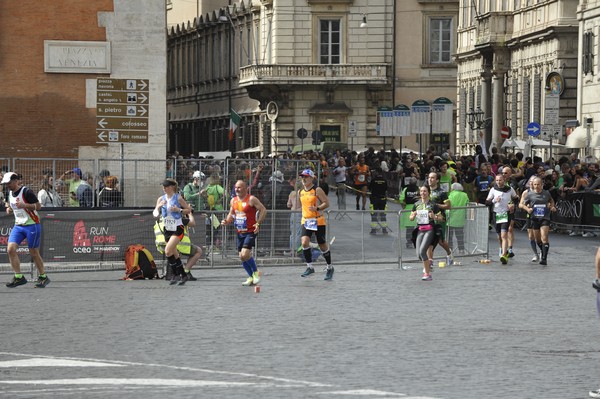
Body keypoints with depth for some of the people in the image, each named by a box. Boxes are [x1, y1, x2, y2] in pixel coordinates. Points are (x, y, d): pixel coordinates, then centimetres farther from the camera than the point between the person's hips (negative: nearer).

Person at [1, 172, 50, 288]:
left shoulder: (26, 191, -14)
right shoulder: (10, 193, 11)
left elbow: (38, 206, -16)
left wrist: (23, 205, -28)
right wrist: (9, 209, 5)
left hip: (32, 225, -7)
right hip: (18, 225, 7)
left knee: (34, 253, 0)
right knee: (11, 249, -11)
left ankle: (43, 277, 17)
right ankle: (19, 277, -6)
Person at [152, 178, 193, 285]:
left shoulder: (178, 198, -7)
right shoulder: (161, 199, 6)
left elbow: (189, 209, -3)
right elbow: (155, 214, 5)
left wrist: (179, 210, -19)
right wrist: (159, 206, -14)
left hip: (177, 228, -6)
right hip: (167, 229, 6)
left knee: (168, 251, -21)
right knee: (175, 254, 11)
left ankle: (176, 274, -11)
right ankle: (183, 275, 23)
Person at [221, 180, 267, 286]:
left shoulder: (251, 199, -12)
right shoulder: (233, 201, 8)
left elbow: (263, 210, -11)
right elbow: (231, 214, 22)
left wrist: (258, 223, -20)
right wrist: (227, 221, 3)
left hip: (250, 232, -7)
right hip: (240, 233, 7)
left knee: (245, 254, -19)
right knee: (242, 257, 7)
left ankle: (256, 272, 5)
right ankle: (251, 277, 23)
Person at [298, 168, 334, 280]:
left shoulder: (317, 190, -8)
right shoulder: (300, 192, 9)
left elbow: (326, 203, -11)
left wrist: (317, 208, -26)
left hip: (318, 221, -4)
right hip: (305, 221, 4)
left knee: (323, 246, 5)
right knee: (304, 242, -17)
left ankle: (330, 268, 23)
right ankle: (309, 267, -7)